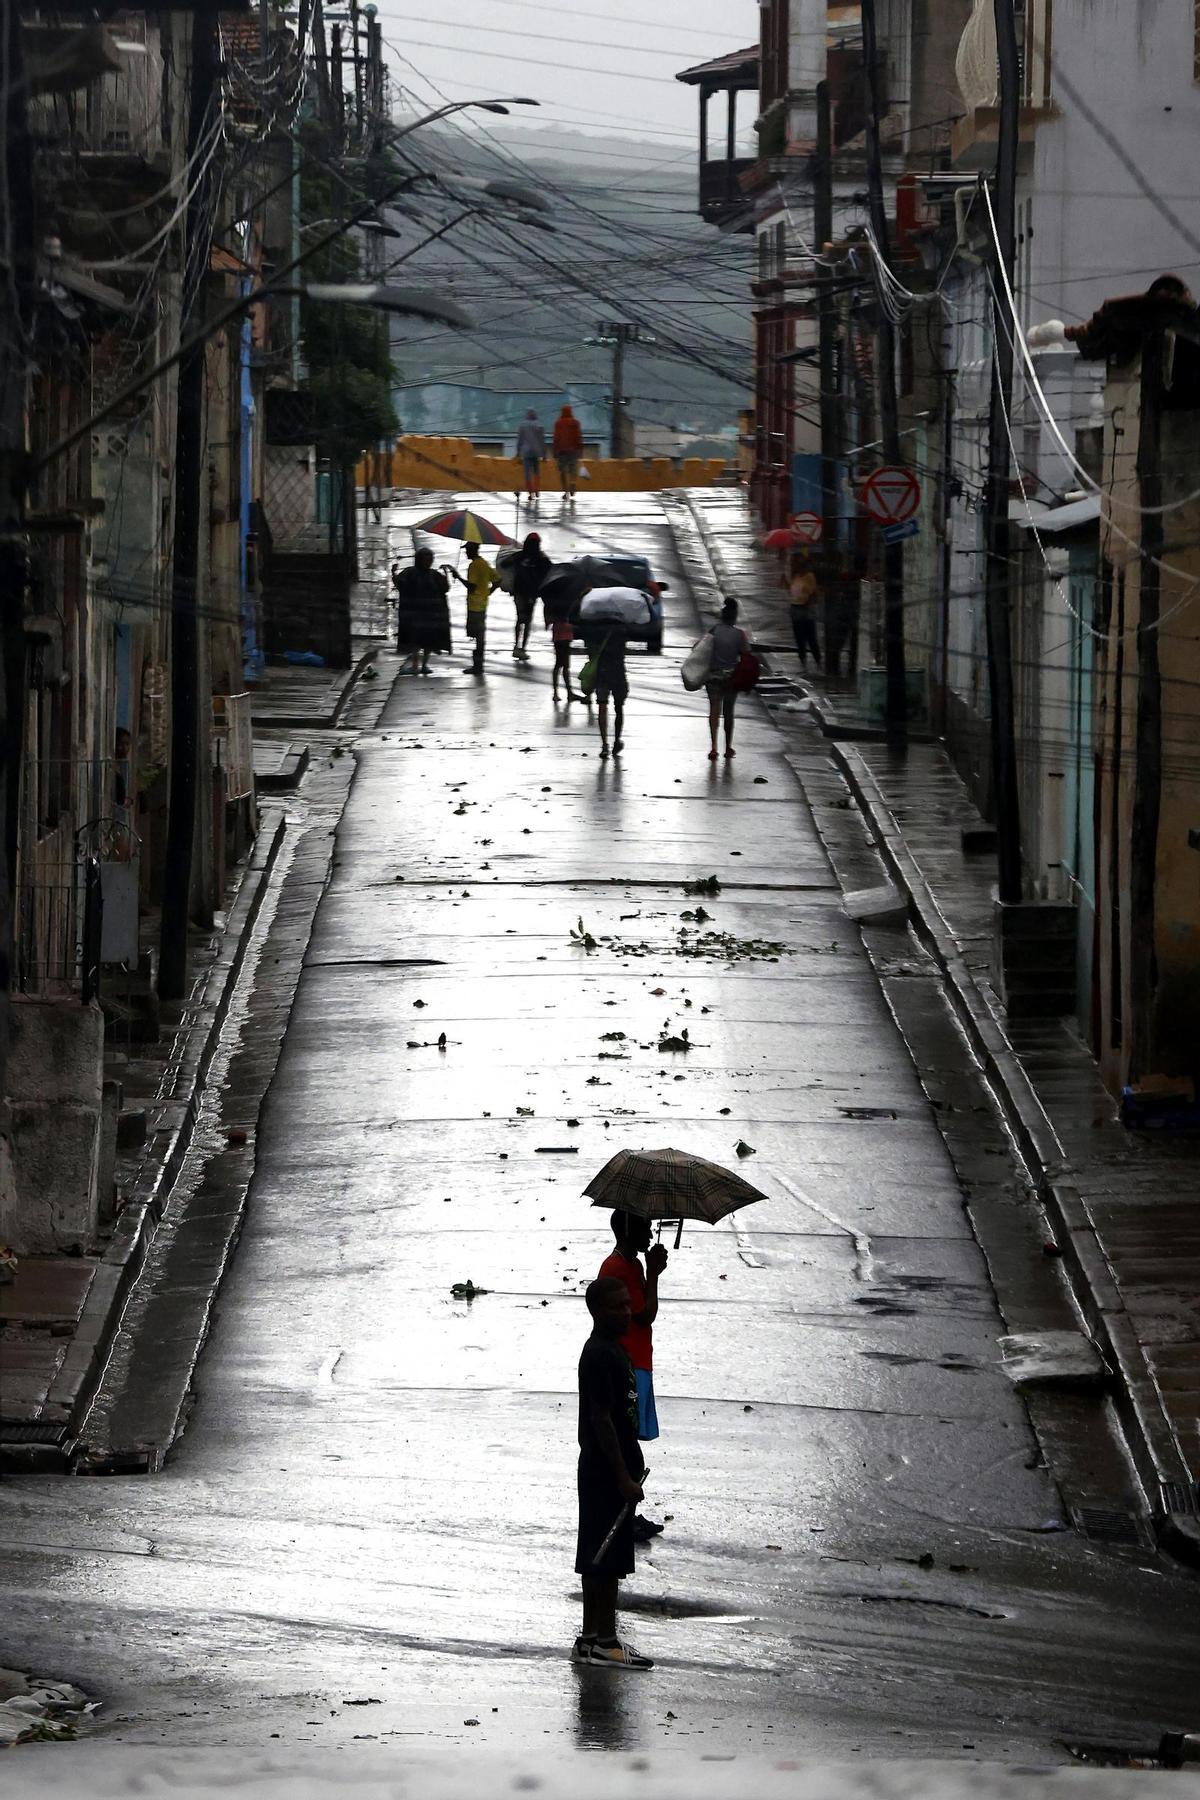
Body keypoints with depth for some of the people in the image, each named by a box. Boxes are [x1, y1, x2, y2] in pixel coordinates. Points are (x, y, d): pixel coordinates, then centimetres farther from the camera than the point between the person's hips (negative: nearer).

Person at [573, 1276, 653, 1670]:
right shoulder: (600, 1356, -17)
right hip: (606, 1473, -10)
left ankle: (594, 1638, 16)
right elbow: (601, 1419, -21)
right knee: (604, 1559, -6)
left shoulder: (612, 1349, 14)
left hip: (614, 1471, 10)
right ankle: (600, 1641, -4)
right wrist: (623, 1476, -21)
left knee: (604, 1559, 12)